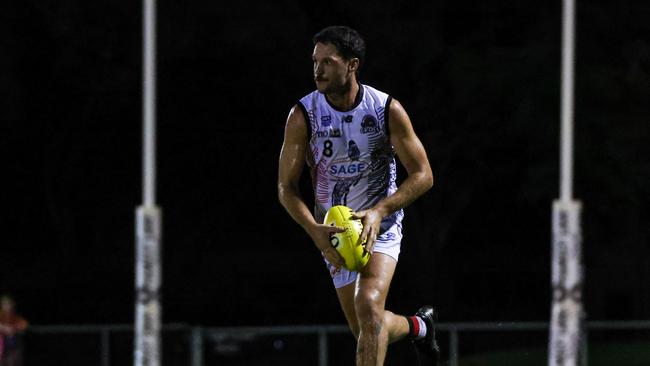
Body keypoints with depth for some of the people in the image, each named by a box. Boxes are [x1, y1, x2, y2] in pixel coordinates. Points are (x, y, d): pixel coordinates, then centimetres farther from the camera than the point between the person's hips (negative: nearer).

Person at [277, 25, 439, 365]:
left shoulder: (388, 110, -14)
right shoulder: (303, 115, -12)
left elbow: (422, 175, -9)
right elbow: (286, 187, -7)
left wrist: (379, 212, -25)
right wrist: (315, 230, -25)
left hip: (381, 225, -3)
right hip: (333, 231, 3)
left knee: (369, 305, -27)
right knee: (366, 330, 10)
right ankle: (418, 325, 42)